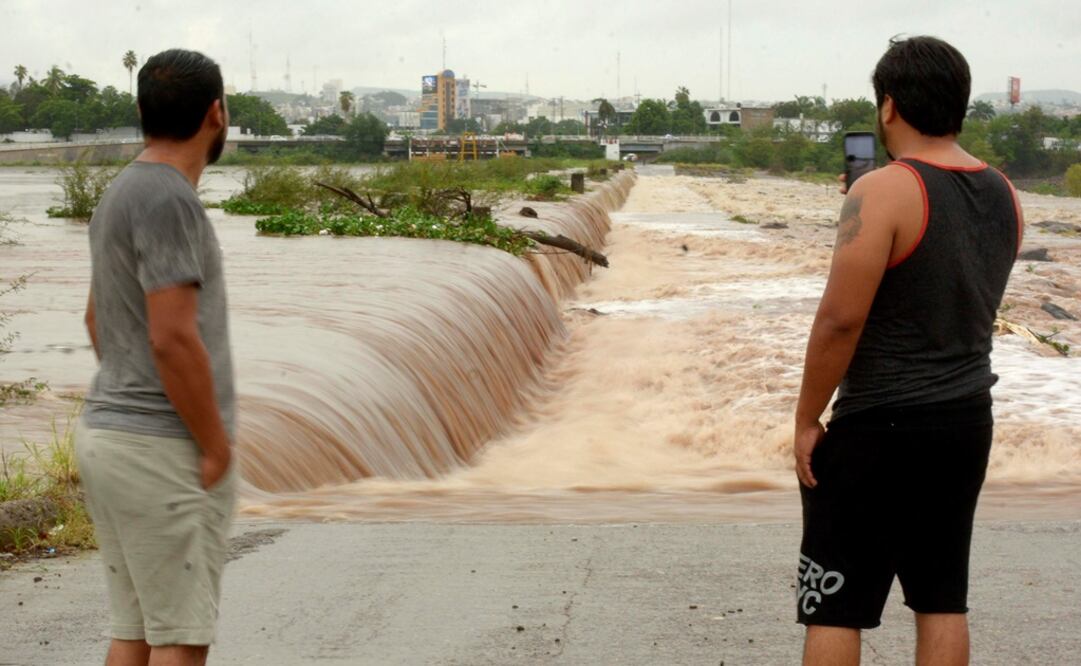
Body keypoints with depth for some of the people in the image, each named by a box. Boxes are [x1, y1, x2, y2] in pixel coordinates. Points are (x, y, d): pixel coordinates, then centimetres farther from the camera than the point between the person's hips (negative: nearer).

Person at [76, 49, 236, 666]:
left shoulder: (124, 192, 14)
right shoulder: (169, 200, -16)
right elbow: (174, 340, -22)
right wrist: (217, 447, -14)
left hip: (109, 431, 9)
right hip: (164, 449, -9)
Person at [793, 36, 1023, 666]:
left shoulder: (883, 192, -17)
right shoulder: (1004, 194, 6)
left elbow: (841, 319, -20)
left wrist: (807, 419, -10)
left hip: (879, 426, -7)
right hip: (968, 422, 7)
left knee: (835, 608, 2)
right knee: (943, 599, 13)